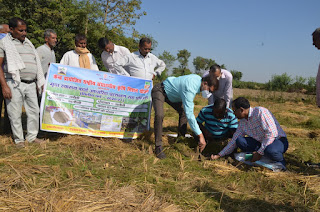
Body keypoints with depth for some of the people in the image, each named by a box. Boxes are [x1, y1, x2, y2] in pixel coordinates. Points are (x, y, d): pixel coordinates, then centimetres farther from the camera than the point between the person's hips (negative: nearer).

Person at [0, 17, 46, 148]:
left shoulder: (28, 43, 18)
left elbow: (36, 64, 22)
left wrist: (40, 82, 17)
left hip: (31, 84, 5)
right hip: (14, 84, -5)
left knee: (34, 110, 8)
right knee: (15, 113, 2)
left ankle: (32, 136, 22)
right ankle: (19, 139, 17)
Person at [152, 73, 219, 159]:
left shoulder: (198, 78, -11)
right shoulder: (190, 88, -39)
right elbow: (189, 114, -42)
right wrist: (200, 135, -42)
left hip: (171, 92, 10)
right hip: (159, 91, -10)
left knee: (183, 111, 9)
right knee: (159, 115, -30)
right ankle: (158, 146, -21)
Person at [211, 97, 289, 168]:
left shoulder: (260, 112, -21)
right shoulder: (242, 122, 2)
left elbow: (272, 133, -27)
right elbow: (234, 141, 9)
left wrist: (259, 152, -25)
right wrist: (219, 155, 6)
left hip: (278, 140, -6)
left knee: (270, 150, -41)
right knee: (239, 141, -13)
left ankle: (280, 162, -7)